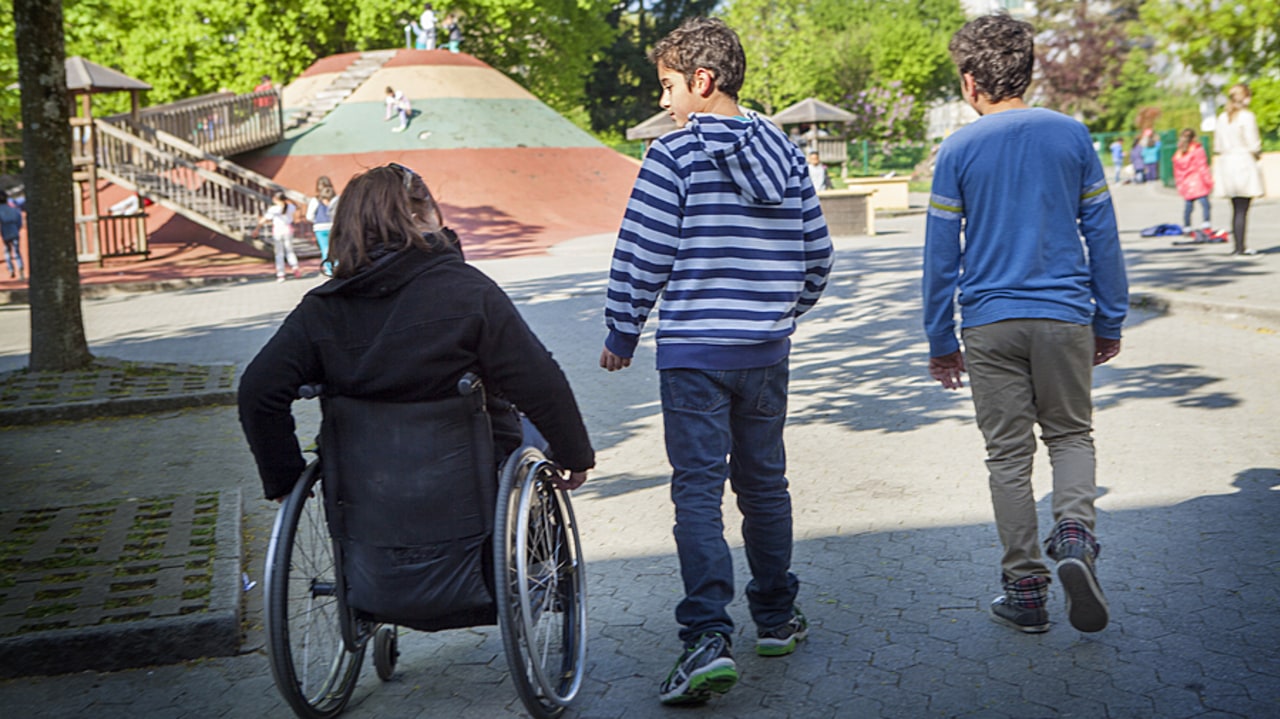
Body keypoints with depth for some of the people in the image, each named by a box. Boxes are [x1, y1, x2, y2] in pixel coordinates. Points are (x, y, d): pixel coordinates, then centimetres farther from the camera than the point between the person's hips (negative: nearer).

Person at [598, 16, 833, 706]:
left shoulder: (674, 153, -9)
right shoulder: (785, 152, 9)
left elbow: (642, 255, -10)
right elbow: (817, 253, 12)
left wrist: (621, 336, 2)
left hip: (693, 351, -5)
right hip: (768, 352, 5)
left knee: (698, 491, -4)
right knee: (764, 483, 16)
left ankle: (708, 638, -14)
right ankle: (776, 619, 27)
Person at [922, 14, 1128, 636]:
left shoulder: (958, 151, -2)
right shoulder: (1071, 135, 3)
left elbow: (941, 254, 0)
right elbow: (1102, 232, 5)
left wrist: (940, 341, 8)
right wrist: (1110, 322, 13)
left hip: (990, 325, -1)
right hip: (1065, 317, 1)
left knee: (1009, 456, 7)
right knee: (1071, 435, 16)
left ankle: (1026, 593, 12)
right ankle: (1075, 533, -11)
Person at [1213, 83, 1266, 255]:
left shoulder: (1222, 117, 9)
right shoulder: (1247, 116, -10)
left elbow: (1218, 147, 12)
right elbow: (1253, 144, -12)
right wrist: (1258, 154, 7)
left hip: (1226, 162, 6)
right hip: (1244, 162, -6)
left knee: (1236, 209, 11)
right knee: (1242, 209, -4)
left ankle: (1238, 245, 14)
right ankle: (1240, 247, -5)